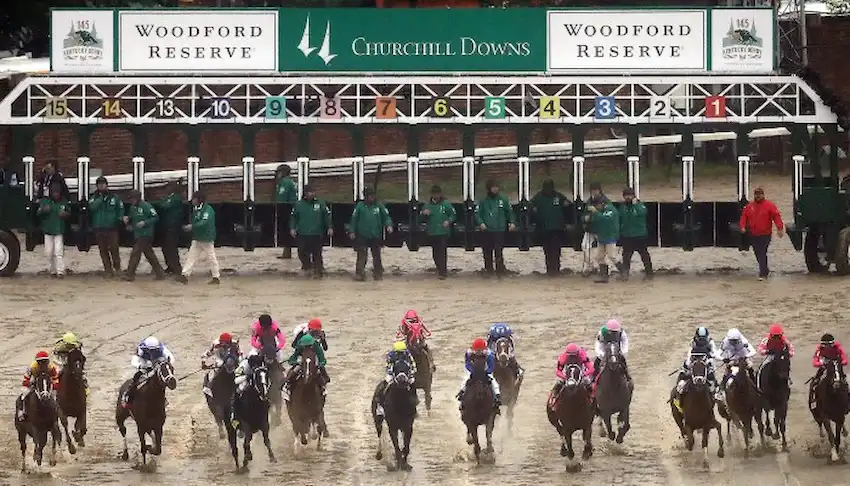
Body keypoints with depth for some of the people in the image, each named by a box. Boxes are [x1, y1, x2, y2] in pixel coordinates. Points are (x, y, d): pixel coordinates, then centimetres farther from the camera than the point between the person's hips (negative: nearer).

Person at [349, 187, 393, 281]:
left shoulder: (379, 206, 3)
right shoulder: (360, 205, -2)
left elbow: (386, 216, 3)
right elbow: (354, 218, 1)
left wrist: (389, 225, -15)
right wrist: (352, 231, -2)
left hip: (376, 236, 2)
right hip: (362, 236, -2)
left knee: (377, 256, 11)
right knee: (361, 256, -6)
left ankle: (378, 273, 20)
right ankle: (359, 274, -3)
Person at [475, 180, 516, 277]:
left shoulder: (503, 200, 5)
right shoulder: (483, 201, 4)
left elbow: (510, 211, 13)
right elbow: (477, 213, 3)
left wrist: (512, 222, -1)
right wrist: (481, 223, -14)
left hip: (499, 230, -1)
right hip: (486, 231, 1)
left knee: (499, 252, -9)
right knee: (487, 252, 6)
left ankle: (500, 269, -3)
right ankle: (488, 269, 17)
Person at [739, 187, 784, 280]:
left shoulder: (769, 205, -4)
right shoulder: (749, 206, 10)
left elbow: (777, 216, -10)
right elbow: (744, 216, 12)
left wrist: (779, 228, -21)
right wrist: (743, 226, -5)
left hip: (765, 235, -6)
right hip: (753, 235, 6)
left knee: (762, 254, -12)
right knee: (757, 254, 14)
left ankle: (763, 274, -10)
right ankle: (765, 270, 32)